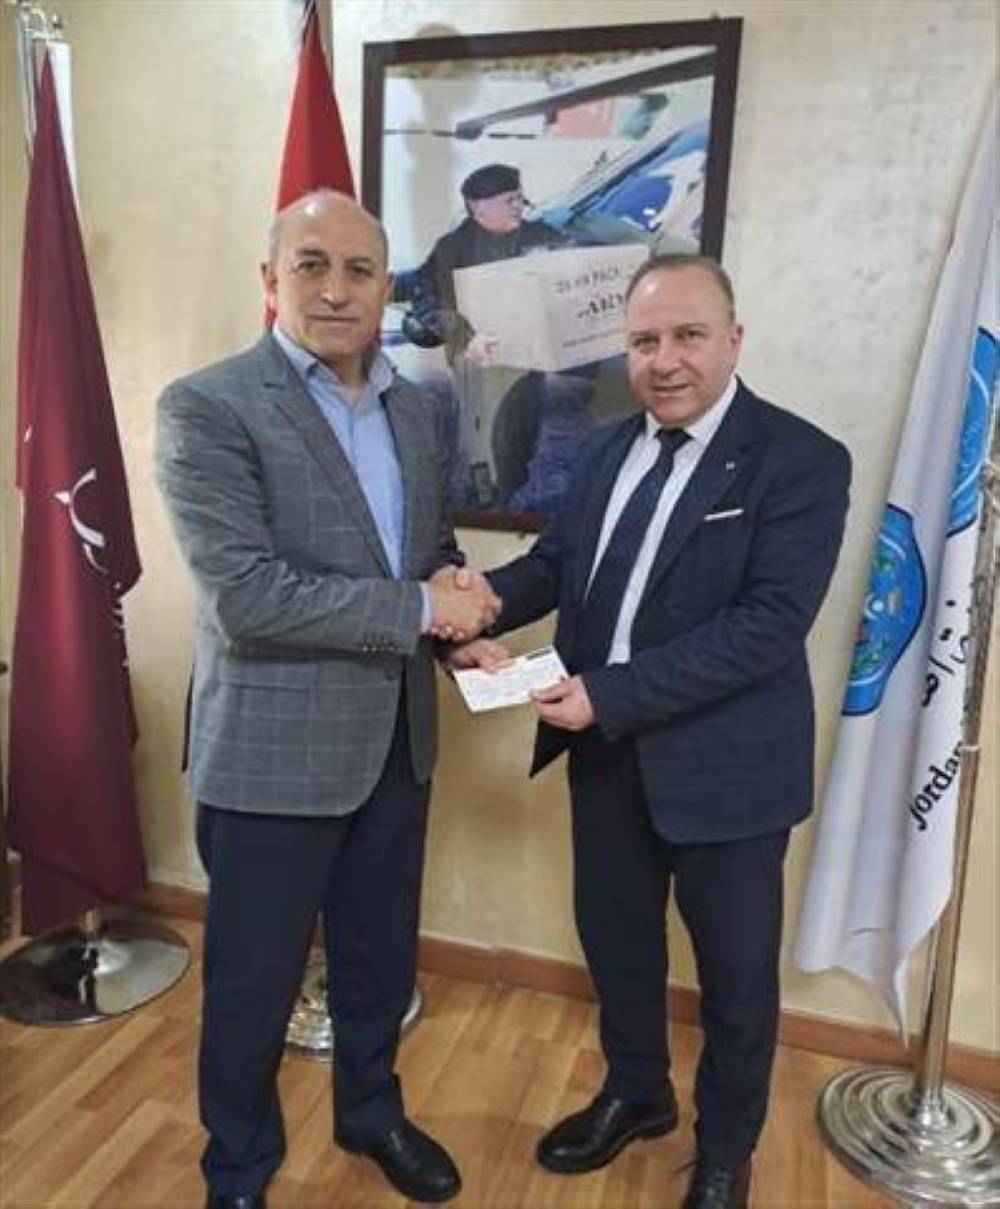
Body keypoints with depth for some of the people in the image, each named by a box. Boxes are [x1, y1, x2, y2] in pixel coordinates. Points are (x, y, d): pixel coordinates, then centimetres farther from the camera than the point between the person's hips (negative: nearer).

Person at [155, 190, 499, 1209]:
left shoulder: (415, 409, 7)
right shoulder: (207, 408, -15)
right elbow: (246, 595, -24)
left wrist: (452, 584, -7)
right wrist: (418, 608, -20)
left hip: (395, 740, 6)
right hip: (273, 751, -6)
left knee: (381, 961, 23)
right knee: (253, 984, 14)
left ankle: (371, 1113, 50)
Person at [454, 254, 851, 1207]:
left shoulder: (801, 460, -15)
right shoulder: (607, 449, 7)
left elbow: (769, 624, -23)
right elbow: (556, 560, 5)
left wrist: (607, 693, -28)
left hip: (723, 762, -5)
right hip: (605, 750, 6)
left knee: (734, 970, 15)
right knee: (614, 937, 22)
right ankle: (636, 1094, 50)